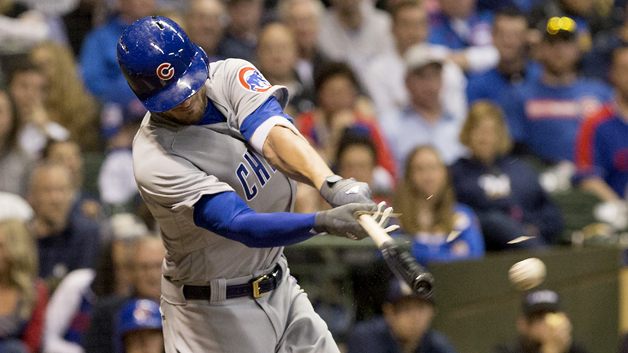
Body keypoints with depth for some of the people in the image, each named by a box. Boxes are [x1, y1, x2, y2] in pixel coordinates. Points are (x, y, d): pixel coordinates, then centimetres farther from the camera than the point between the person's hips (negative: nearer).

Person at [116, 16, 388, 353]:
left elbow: (273, 137, -26)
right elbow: (244, 226, -34)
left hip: (279, 285, 6)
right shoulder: (154, 161, -26)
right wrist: (324, 221, -49)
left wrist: (331, 185, -45)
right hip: (214, 310, -6)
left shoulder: (230, 76, -8)